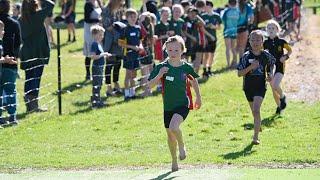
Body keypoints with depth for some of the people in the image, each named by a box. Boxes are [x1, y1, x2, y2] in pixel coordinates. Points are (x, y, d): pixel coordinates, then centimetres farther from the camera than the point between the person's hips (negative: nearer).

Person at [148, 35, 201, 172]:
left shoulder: (186, 67, -5)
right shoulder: (161, 67, -7)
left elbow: (193, 81, 15)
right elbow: (150, 85, -10)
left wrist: (198, 97, 23)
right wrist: (159, 75, -27)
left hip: (183, 104, -3)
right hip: (168, 106, 3)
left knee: (174, 127, -28)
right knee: (170, 134, 14)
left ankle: (182, 146, 2)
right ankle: (174, 161, 34)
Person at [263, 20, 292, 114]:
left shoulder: (281, 42, -7)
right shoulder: (266, 43, 1)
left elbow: (290, 50, 7)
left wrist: (286, 56, -10)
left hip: (279, 67, -4)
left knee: (276, 86, -23)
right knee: (273, 89, 9)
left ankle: (282, 97, 9)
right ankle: (279, 106, 28)